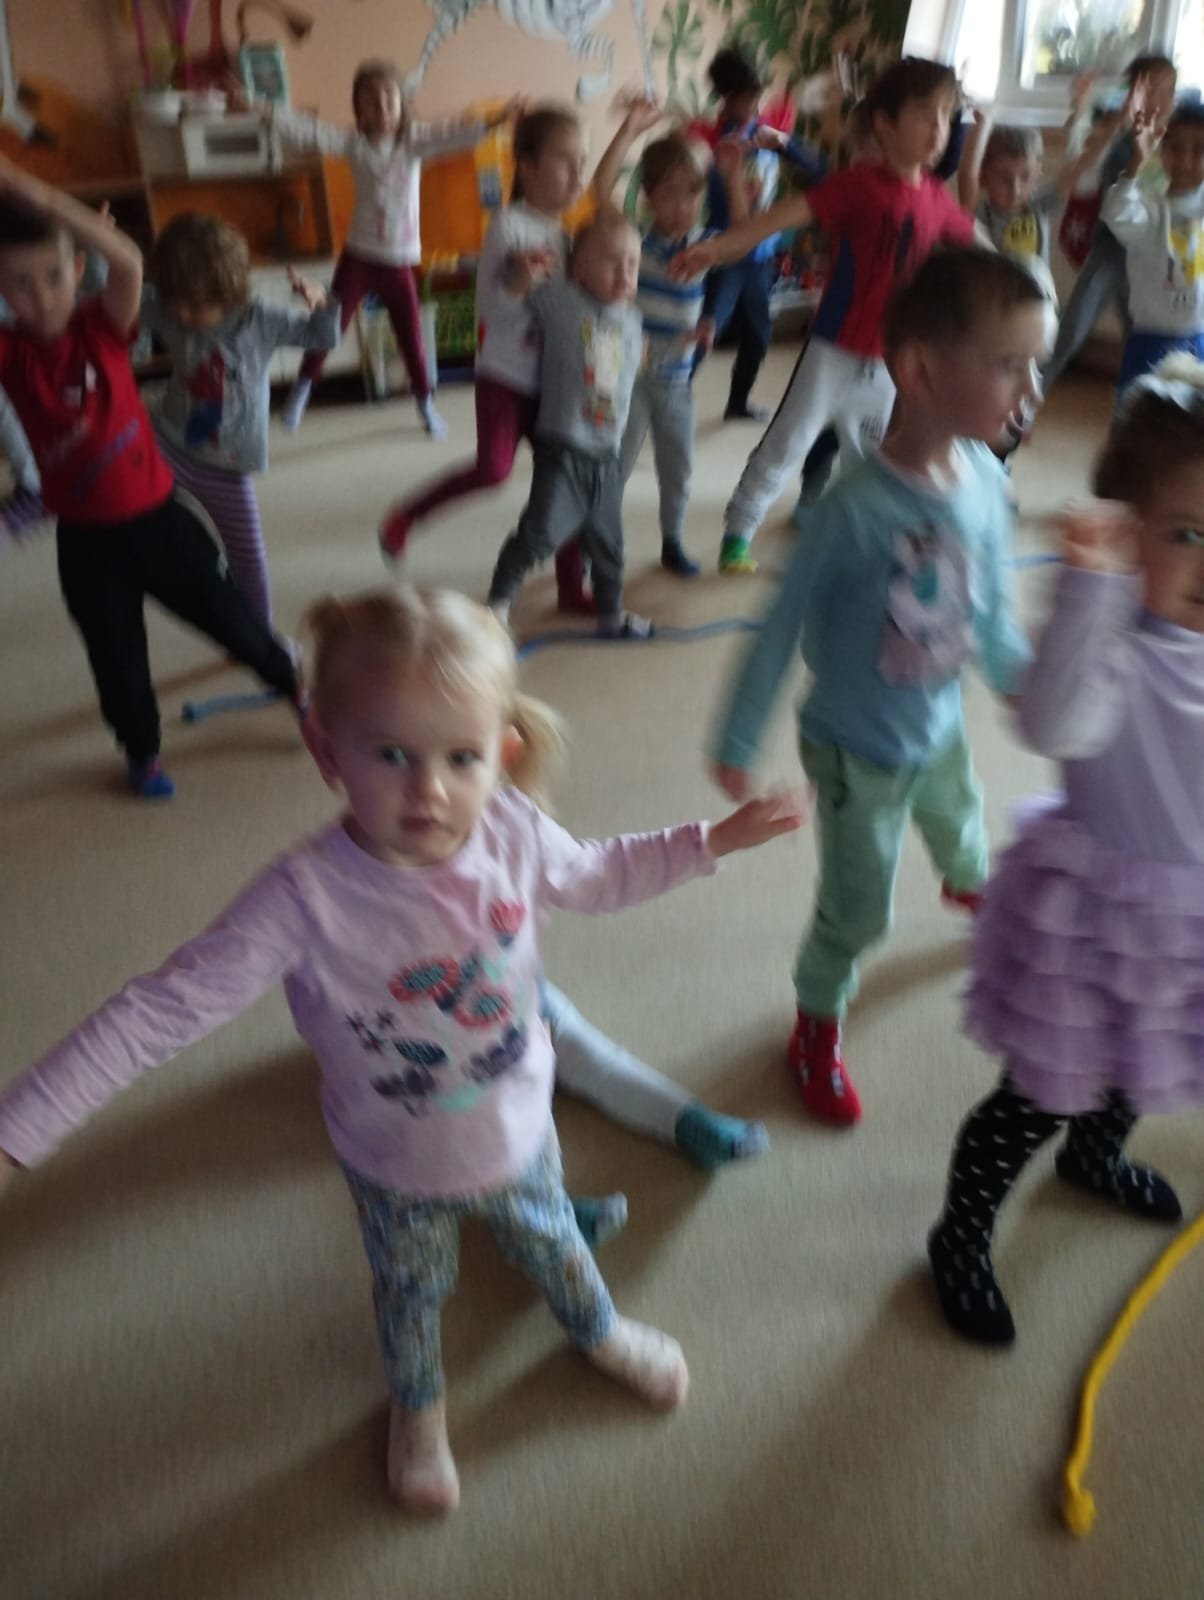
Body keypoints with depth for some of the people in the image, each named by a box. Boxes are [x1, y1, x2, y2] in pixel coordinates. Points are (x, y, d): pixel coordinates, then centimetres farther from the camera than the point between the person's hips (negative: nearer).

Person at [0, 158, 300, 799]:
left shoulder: (102, 327, -10)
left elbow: (130, 262, -30)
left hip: (156, 515, -1)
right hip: (86, 538, 1)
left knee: (228, 614, 14)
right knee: (116, 657, 15)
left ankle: (294, 683, 41)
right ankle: (141, 751, 39)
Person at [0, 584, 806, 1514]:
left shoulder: (513, 830, -25)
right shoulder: (306, 899, -38)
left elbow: (594, 877, -3)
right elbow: (164, 1010, -35)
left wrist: (713, 841, -2)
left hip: (519, 1134, 3)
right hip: (398, 1170, -2)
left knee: (552, 1243, 33)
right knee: (412, 1296, 29)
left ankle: (601, 1332, 69)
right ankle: (418, 1410, 64)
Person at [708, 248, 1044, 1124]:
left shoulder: (986, 480, -14)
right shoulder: (857, 508, -33)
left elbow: (990, 602, 3)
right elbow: (782, 629, -22)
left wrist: (1022, 678, 15)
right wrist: (737, 742, -13)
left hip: (941, 729, 7)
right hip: (859, 753, -6)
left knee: (960, 825, 34)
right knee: (857, 909, 8)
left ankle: (970, 887, 71)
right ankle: (817, 1026, 36)